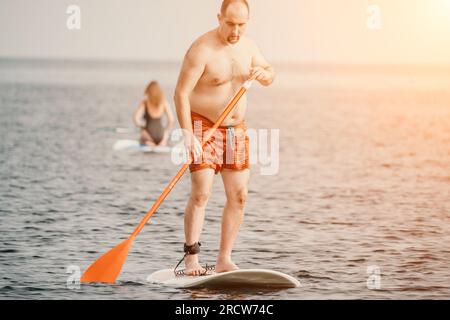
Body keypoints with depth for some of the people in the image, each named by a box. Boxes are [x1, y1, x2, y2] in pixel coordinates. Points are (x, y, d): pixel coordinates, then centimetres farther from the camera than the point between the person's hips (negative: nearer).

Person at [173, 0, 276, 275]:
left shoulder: (248, 46, 4)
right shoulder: (202, 49, -18)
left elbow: (270, 75, 18)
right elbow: (181, 93, -20)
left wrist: (263, 73, -8)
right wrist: (187, 134, -28)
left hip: (236, 129, 7)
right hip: (203, 127, -6)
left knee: (238, 195, 1)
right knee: (201, 193, -16)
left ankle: (224, 260, 7)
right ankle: (191, 259, -10)